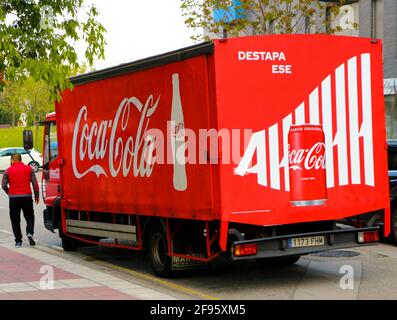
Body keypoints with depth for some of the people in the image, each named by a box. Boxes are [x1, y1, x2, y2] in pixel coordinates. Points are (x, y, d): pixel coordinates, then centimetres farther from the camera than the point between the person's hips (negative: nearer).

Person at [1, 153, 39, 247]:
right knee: (30, 217, 13)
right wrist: (36, 196, 12)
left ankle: (18, 241, 5)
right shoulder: (29, 169, 4)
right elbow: (35, 184, 2)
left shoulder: (8, 171, 1)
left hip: (13, 198, -1)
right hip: (27, 196, 1)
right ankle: (30, 233, -12)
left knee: (15, 220, 8)